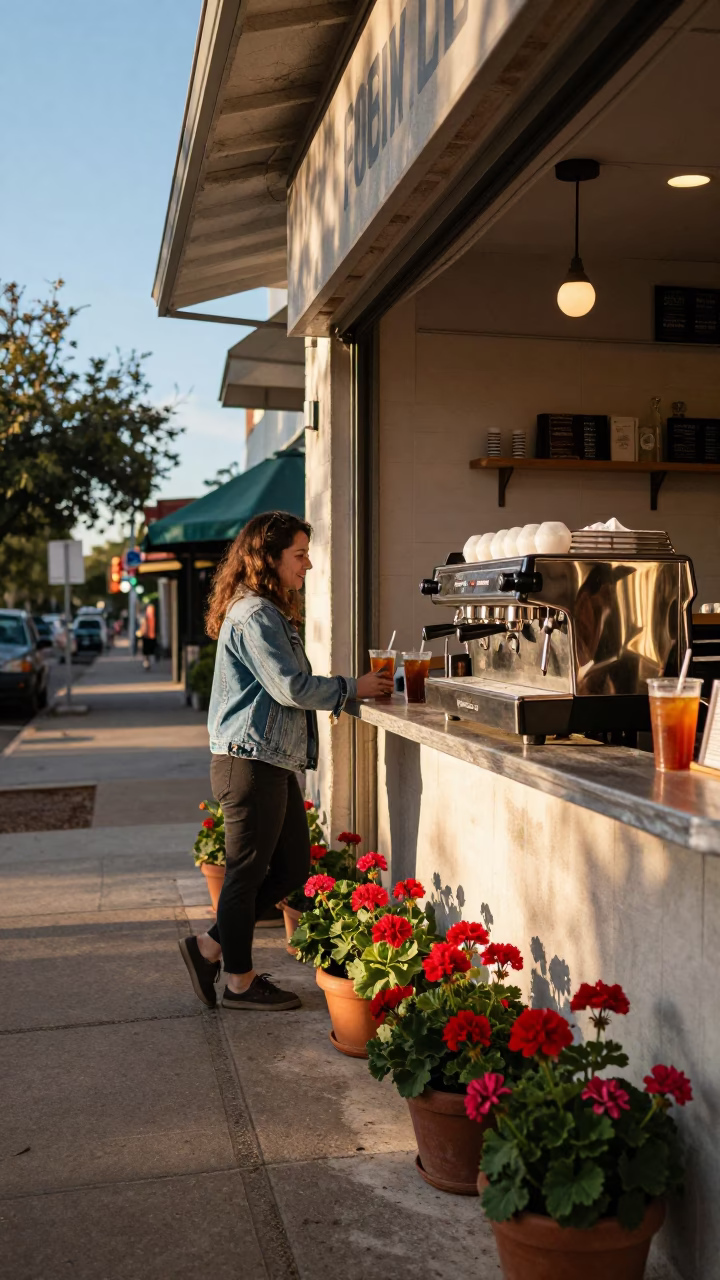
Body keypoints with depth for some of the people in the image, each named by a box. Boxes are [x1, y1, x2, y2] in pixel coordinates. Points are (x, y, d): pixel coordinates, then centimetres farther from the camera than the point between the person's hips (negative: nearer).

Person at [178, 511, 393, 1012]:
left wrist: (346, 692, 11)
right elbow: (292, 687, -19)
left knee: (293, 867, 13)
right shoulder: (254, 615, -15)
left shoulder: (270, 612, 19)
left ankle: (211, 946, 23)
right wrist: (352, 687, -8)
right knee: (248, 871, 2)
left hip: (274, 763, 11)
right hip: (250, 762, -10)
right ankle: (240, 981, 17)